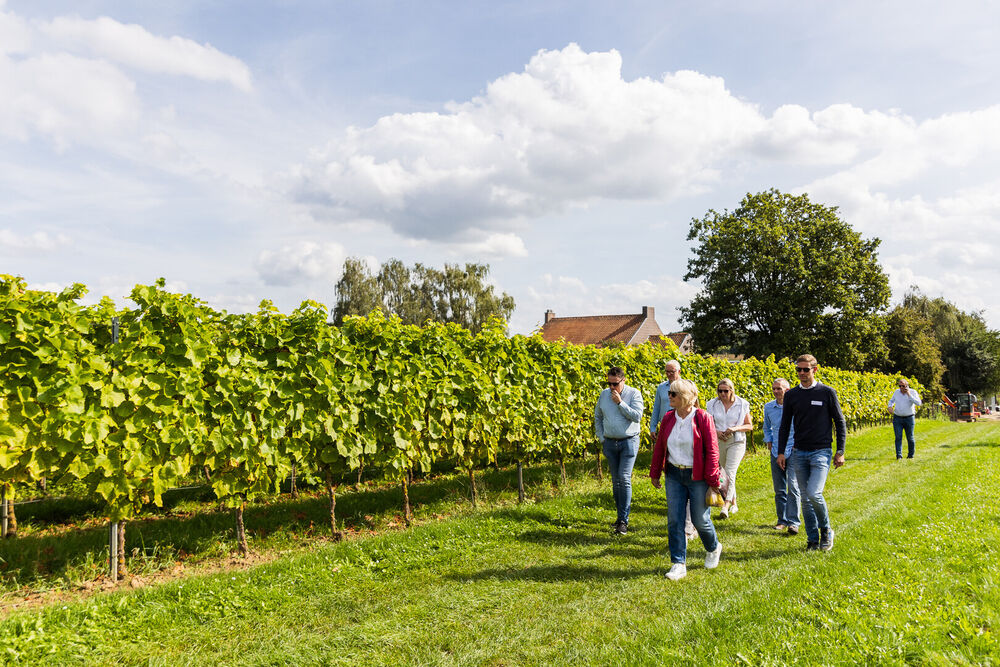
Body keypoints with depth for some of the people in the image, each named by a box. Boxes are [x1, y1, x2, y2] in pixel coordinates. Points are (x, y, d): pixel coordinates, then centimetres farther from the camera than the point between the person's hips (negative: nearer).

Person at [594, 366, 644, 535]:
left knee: (625, 479, -12)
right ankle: (621, 515, 24)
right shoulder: (604, 394, 6)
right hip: (610, 443, 5)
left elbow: (637, 416, -17)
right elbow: (597, 416, 17)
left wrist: (620, 402, -19)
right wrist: (601, 437, 10)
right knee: (616, 480, 11)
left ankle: (624, 521, -8)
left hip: (629, 441, -5)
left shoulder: (634, 394, -6)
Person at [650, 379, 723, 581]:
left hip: (697, 477, -4)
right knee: (674, 520, 2)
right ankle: (678, 564, 11)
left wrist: (712, 480, -12)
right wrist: (655, 473, 13)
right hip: (674, 475, 4)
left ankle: (713, 548, 38)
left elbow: (712, 450, -10)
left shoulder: (703, 418, -11)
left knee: (700, 519, 6)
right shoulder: (668, 418, 3)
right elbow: (659, 447, 11)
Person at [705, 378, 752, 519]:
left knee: (730, 472, -17)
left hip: (736, 441, -3)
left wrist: (735, 428, -15)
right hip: (719, 442, 3)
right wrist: (716, 431, -12)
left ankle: (725, 507, -22)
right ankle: (734, 504, 28)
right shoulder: (712, 404, 2)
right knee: (724, 473, 11)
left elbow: (749, 426, 3)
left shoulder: (742, 404, -2)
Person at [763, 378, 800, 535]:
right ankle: (782, 520, 22)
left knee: (793, 488, -10)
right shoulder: (768, 407, 6)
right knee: (779, 490, 11)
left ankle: (793, 522, -4)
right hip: (776, 453, 5)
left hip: (793, 452, -5)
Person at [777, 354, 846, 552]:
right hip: (799, 453, 4)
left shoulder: (827, 393, -2)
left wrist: (840, 452, -3)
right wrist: (781, 452, 7)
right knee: (805, 498, 7)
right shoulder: (791, 395, 7)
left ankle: (826, 530, 8)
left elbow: (840, 423, 2)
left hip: (821, 452, -4)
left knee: (814, 493, -17)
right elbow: (785, 425, 13)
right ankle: (812, 539, 18)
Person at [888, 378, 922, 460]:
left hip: (909, 418, -2)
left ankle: (910, 455, 22)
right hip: (897, 418, 2)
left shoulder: (913, 392, -5)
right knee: (898, 437, -7)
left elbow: (919, 403, -18)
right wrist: (890, 406, 0)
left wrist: (909, 395, -22)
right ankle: (899, 455, -10)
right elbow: (891, 401, 21)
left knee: (910, 438, 7)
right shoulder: (896, 392, 5)